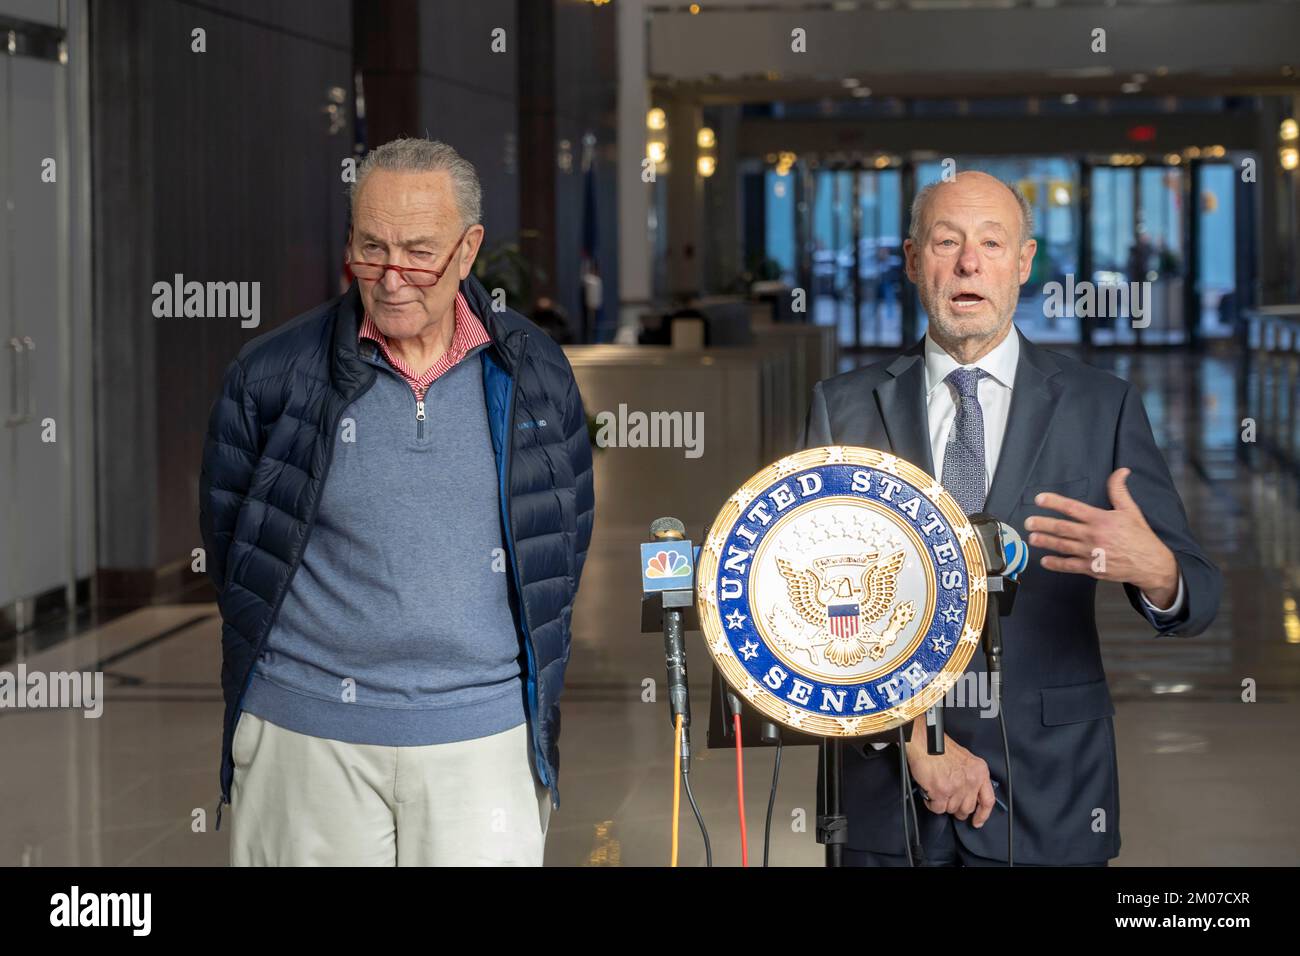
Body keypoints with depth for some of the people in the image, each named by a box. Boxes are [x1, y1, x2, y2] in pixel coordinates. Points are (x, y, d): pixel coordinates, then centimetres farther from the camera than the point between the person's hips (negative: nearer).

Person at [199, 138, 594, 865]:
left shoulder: (536, 375, 4)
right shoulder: (271, 376, -2)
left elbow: (567, 540, 14)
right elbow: (230, 548, 8)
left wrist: (535, 675, 11)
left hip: (487, 733, 1)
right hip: (306, 735, -1)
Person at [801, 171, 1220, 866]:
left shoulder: (1103, 407, 1)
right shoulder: (844, 407, 3)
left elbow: (1195, 596, -2)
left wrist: (1153, 569, -26)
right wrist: (915, 734, -14)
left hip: (1048, 798, 0)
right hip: (885, 785, 0)